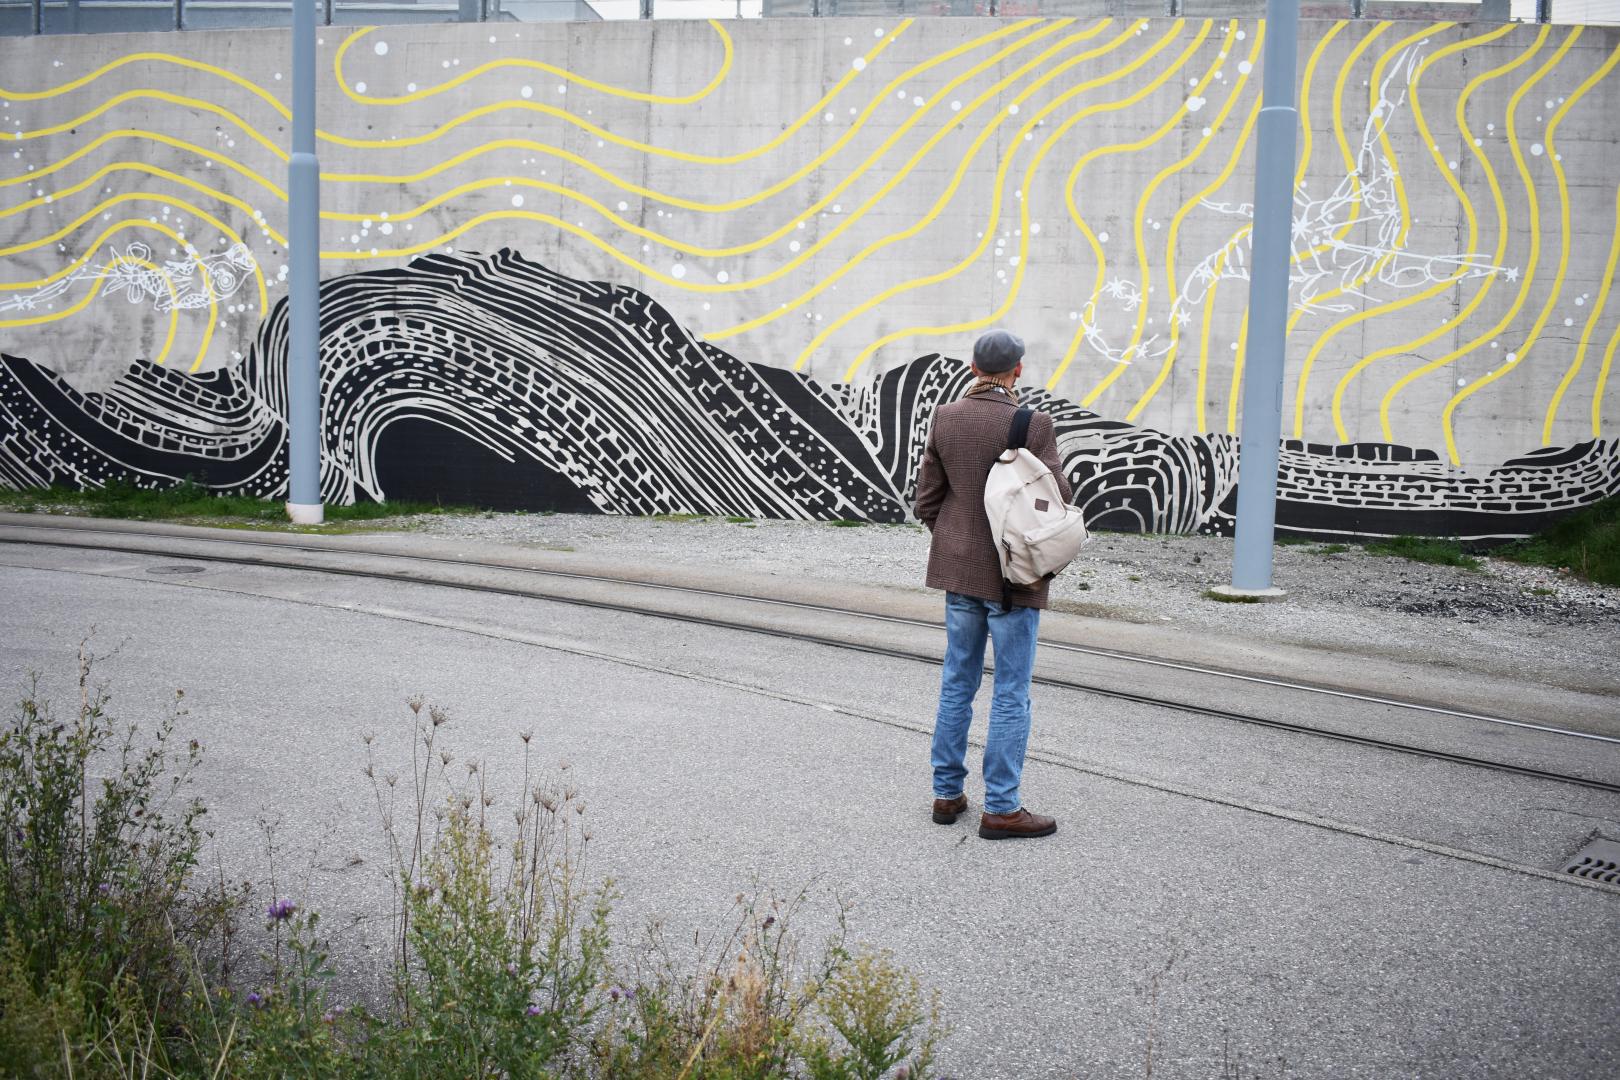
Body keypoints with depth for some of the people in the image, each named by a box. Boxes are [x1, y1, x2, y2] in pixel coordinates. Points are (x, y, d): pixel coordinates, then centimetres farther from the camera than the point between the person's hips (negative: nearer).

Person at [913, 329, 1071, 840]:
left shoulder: (946, 418, -2)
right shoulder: (1032, 425, -16)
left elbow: (927, 499, 4)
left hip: (959, 569, 5)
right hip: (1013, 575, -5)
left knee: (957, 683, 16)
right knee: (1011, 693, 3)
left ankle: (947, 794, 23)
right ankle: (1000, 808, 8)